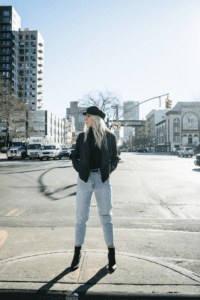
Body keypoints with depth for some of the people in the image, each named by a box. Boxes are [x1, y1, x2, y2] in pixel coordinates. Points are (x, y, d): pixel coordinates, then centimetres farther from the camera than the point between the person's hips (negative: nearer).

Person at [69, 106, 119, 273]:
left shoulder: (109, 137, 3)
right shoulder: (82, 136, 8)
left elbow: (115, 159, 9)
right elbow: (75, 156, 13)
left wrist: (108, 172, -3)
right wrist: (79, 169, 0)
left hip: (103, 180, -1)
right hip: (84, 179, 2)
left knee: (106, 217, 4)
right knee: (81, 218, 6)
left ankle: (112, 256, 17)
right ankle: (77, 254, 21)